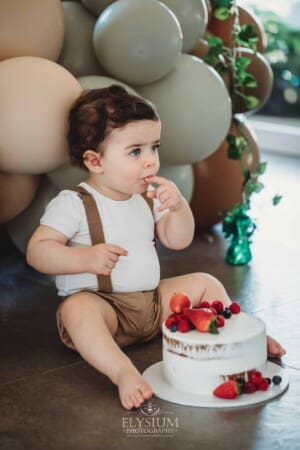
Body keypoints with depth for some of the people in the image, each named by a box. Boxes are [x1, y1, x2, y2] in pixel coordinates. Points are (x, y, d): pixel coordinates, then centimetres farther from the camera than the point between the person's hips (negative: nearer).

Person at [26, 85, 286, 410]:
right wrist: (86, 258, -31)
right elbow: (37, 251, -17)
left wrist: (179, 206, -10)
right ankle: (124, 374, -51)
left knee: (204, 283, 4)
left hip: (153, 301, 7)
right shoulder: (72, 205, -13)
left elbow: (178, 241, 9)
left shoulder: (147, 199, 8)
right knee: (77, 308, -39)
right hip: (99, 305, -7)